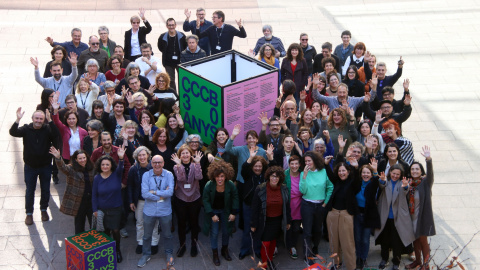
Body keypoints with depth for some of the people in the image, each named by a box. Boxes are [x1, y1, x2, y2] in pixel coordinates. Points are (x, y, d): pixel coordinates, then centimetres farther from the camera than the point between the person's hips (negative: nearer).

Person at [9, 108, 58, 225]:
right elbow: (13, 132, -24)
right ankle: (29, 213, 22)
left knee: (45, 190, 13)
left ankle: (44, 210, 34)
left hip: (45, 166, 0)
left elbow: (56, 134, -30)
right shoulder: (26, 129, -8)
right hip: (30, 166, 0)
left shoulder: (48, 129, -10)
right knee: (30, 190, 8)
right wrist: (18, 120, -38)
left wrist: (50, 121, -38)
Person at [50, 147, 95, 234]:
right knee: (79, 224, 9)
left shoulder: (92, 168, 4)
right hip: (79, 202, -3)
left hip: (91, 200, 3)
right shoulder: (72, 169, -9)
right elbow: (63, 167, -29)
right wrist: (58, 158, -49)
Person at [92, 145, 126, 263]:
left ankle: (117, 251, 21)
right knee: (106, 231, 10)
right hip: (102, 209, 1)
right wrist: (95, 210, -3)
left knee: (115, 230, 0)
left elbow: (120, 168, -30)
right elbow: (94, 195, 1)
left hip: (115, 209, -1)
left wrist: (121, 158, -50)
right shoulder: (97, 178, -3)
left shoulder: (116, 174, -7)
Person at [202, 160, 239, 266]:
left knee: (226, 231, 14)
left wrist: (233, 213, -9)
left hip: (225, 211, 2)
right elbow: (205, 200, -15)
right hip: (213, 211, -2)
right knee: (214, 233, -1)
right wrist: (212, 215, -17)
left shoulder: (231, 185, -21)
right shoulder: (209, 185, -25)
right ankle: (215, 254, 17)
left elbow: (235, 198, -7)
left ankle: (225, 249, 40)